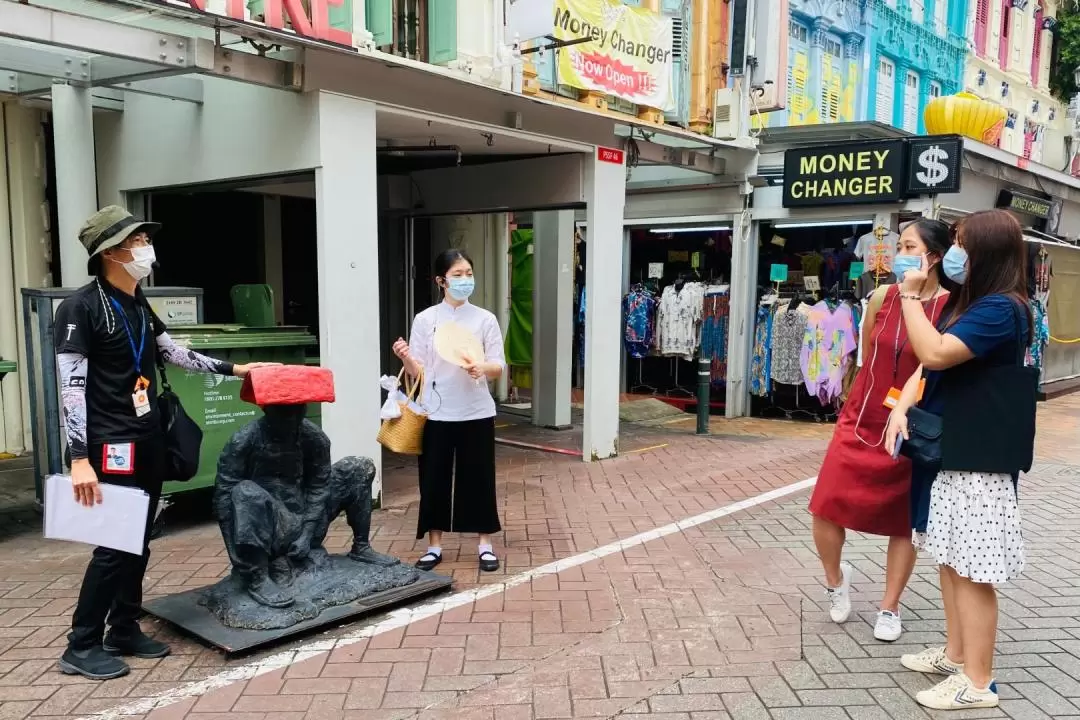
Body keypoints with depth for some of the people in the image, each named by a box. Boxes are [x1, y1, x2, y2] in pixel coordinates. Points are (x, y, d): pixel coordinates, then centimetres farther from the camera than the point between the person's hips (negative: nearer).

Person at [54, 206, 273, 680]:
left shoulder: (140, 307, 11)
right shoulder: (81, 307, -13)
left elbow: (178, 355, 22)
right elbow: (71, 387, -17)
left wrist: (233, 369, 21)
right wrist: (80, 458, -22)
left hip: (148, 441, 8)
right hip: (111, 445, -8)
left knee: (139, 542, 13)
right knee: (114, 546, -4)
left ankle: (124, 632, 25)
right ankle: (81, 647, 10)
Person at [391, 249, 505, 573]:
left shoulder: (485, 319, 0)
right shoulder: (425, 319, 0)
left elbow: (499, 367, -2)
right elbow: (418, 372, 1)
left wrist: (483, 367, -23)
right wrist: (405, 358, -20)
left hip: (476, 411, 0)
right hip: (437, 412, 0)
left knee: (479, 477, 7)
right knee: (434, 478, 7)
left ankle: (486, 544, 21)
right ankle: (434, 546, 22)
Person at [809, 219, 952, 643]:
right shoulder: (882, 298, -1)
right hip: (863, 421, 3)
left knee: (903, 522, 10)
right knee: (826, 508, -3)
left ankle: (889, 608, 28)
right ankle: (835, 578, 26)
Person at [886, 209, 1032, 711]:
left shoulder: (1000, 308, -17)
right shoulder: (970, 306, 15)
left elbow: (936, 353, -27)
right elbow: (930, 362, 13)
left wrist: (910, 295, -17)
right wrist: (901, 407, -3)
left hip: (980, 457, -10)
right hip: (952, 449, 10)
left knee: (973, 570, -3)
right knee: (950, 560, 17)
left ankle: (978, 682, 8)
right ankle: (956, 654, 30)